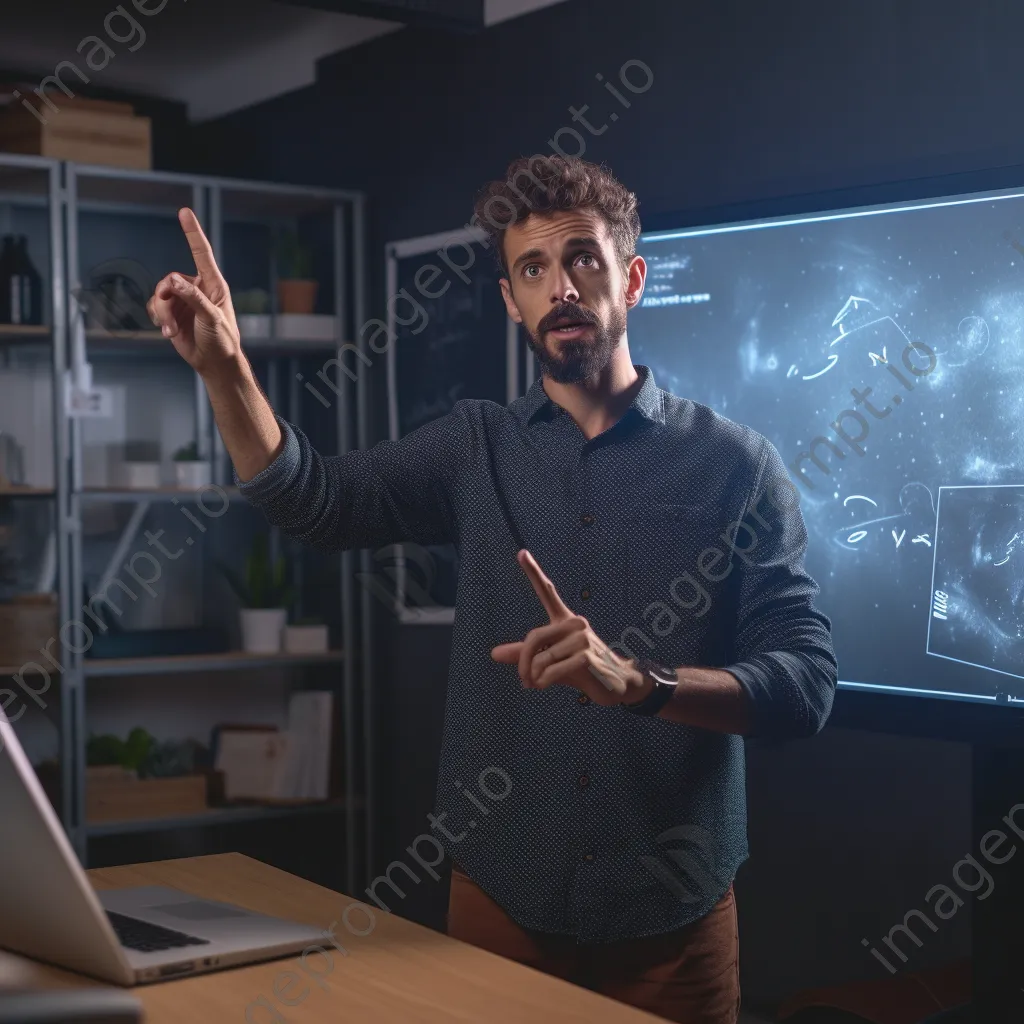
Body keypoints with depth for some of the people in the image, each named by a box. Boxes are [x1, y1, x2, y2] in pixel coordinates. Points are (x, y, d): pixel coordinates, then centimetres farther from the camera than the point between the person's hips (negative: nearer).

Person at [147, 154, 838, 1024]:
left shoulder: (734, 462, -5)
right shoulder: (474, 448, 6)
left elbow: (807, 683, -11)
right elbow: (316, 499, -5)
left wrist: (641, 682, -28)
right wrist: (224, 366, -20)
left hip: (672, 913, -2)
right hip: (501, 894, 2)